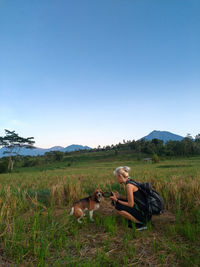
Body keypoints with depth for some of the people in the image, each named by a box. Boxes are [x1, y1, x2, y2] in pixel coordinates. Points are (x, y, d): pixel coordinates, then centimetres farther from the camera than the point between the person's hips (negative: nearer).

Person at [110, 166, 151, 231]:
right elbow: (130, 201, 16)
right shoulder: (131, 182, 8)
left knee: (118, 207, -15)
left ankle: (140, 223, -5)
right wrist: (117, 197, 9)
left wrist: (117, 200, -11)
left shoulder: (129, 185, -20)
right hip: (141, 210, 9)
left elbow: (131, 204, -19)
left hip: (143, 214, -9)